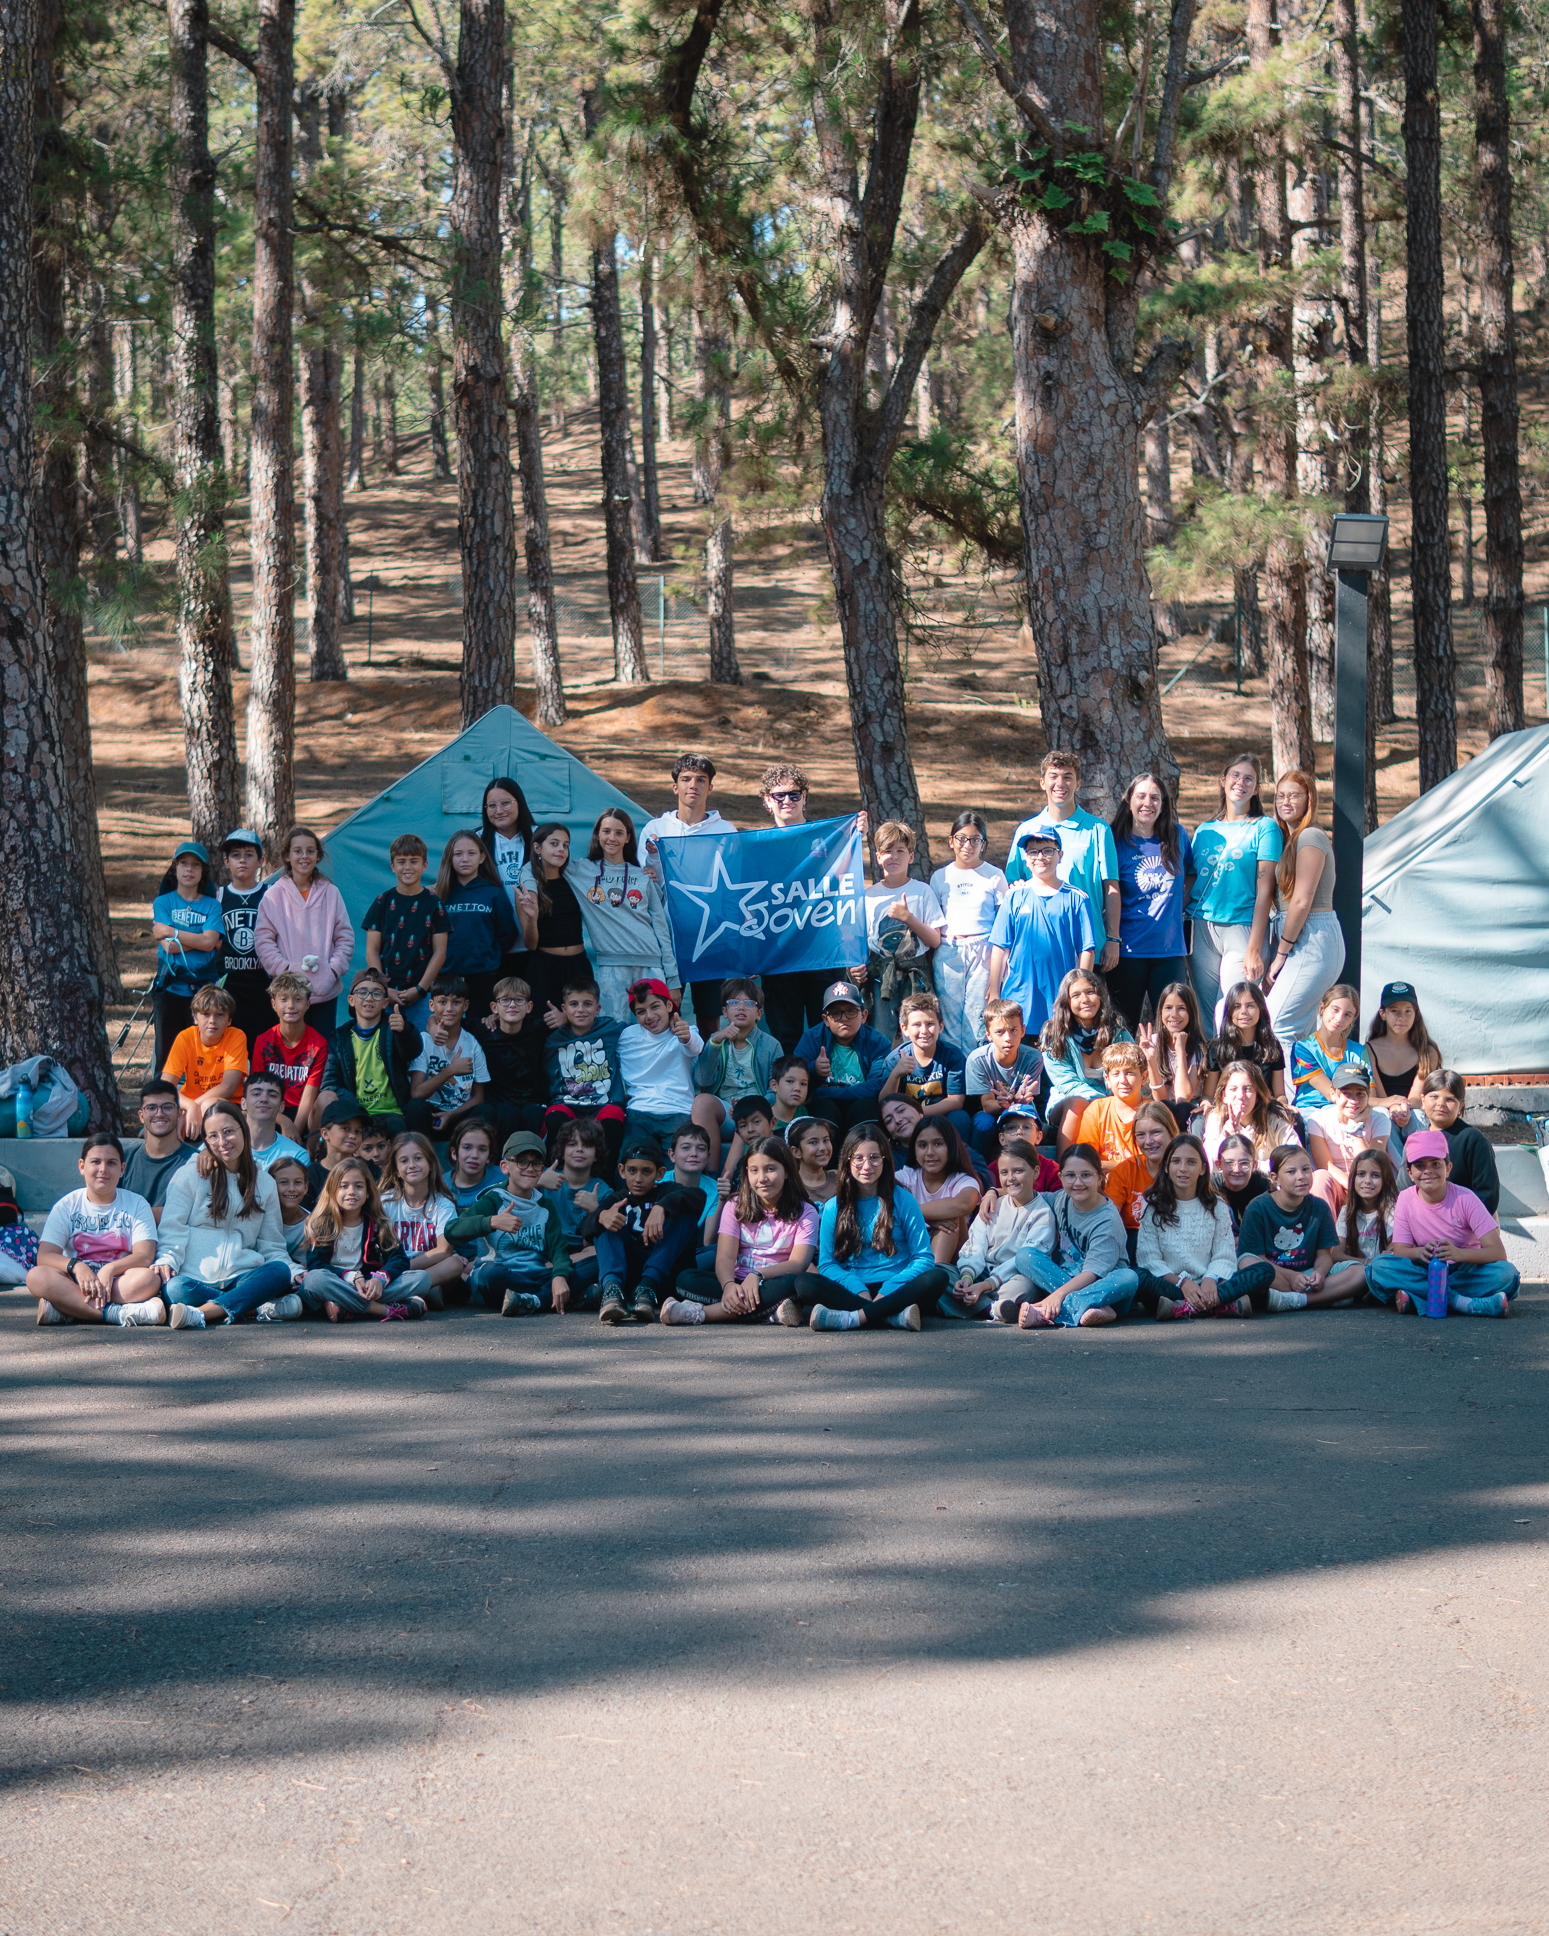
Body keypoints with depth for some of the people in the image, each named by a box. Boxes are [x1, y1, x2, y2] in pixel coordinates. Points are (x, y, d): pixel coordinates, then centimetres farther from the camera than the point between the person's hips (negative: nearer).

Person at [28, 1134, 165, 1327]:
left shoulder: (136, 1205, 7)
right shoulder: (67, 1206, 8)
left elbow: (145, 1256, -7)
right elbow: (45, 1256, -5)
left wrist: (110, 1269, -26)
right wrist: (76, 1266, -26)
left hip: (120, 1282, 0)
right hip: (77, 1283, 0)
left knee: (149, 1278, -34)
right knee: (36, 1276, -30)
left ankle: (65, 1311, -35)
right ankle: (118, 1313, -42)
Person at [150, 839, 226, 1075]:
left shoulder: (212, 905, 8)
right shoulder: (163, 902, 8)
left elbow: (209, 941, -9)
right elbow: (168, 946, -6)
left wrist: (171, 931, -7)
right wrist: (198, 939, -7)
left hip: (204, 989, 0)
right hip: (170, 988, 0)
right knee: (167, 1053, 0)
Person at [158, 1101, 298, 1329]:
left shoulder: (265, 1183, 20)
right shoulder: (189, 1176, 13)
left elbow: (272, 1246, 19)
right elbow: (172, 1230, 6)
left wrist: (295, 1274, -1)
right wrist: (166, 1260, -16)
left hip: (242, 1279, 2)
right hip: (197, 1279, -2)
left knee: (280, 1271, -31)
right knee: (175, 1289, -37)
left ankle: (201, 1314, -44)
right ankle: (262, 1308, -31)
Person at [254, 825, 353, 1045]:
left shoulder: (330, 893, 8)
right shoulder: (274, 895, 3)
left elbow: (345, 937, 9)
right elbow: (263, 940, 0)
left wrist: (334, 969, -5)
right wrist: (285, 969, -12)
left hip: (325, 992, 2)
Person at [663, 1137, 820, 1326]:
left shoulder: (804, 1213, 4)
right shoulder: (736, 1207, 11)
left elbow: (798, 1264, -11)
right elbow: (725, 1258, -4)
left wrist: (757, 1275, -30)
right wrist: (729, 1285, -28)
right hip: (738, 1284, 2)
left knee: (792, 1284, -37)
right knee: (686, 1278, -24)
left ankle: (701, 1313, -38)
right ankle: (771, 1310, -38)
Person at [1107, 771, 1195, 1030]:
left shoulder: (1177, 836, 8)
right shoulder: (1117, 840, -1)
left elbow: (1192, 875, 24)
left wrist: (1177, 908, 9)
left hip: (1170, 948, 2)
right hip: (1129, 948, -2)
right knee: (1125, 1029, 3)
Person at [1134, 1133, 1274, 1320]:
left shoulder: (1217, 1209, 14)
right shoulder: (1152, 1209, 9)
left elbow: (1224, 1257, 4)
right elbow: (1149, 1259, -2)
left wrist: (1211, 1280, -19)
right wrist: (1182, 1283, -18)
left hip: (1207, 1288, 2)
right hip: (1169, 1286, -2)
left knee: (1265, 1271, -21)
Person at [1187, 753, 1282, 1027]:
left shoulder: (1264, 827, 1)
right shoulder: (1205, 831, 16)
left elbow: (1264, 890, -5)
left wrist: (1255, 947, -13)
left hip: (1242, 930, -5)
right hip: (1202, 931, 5)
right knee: (1204, 1017, 3)